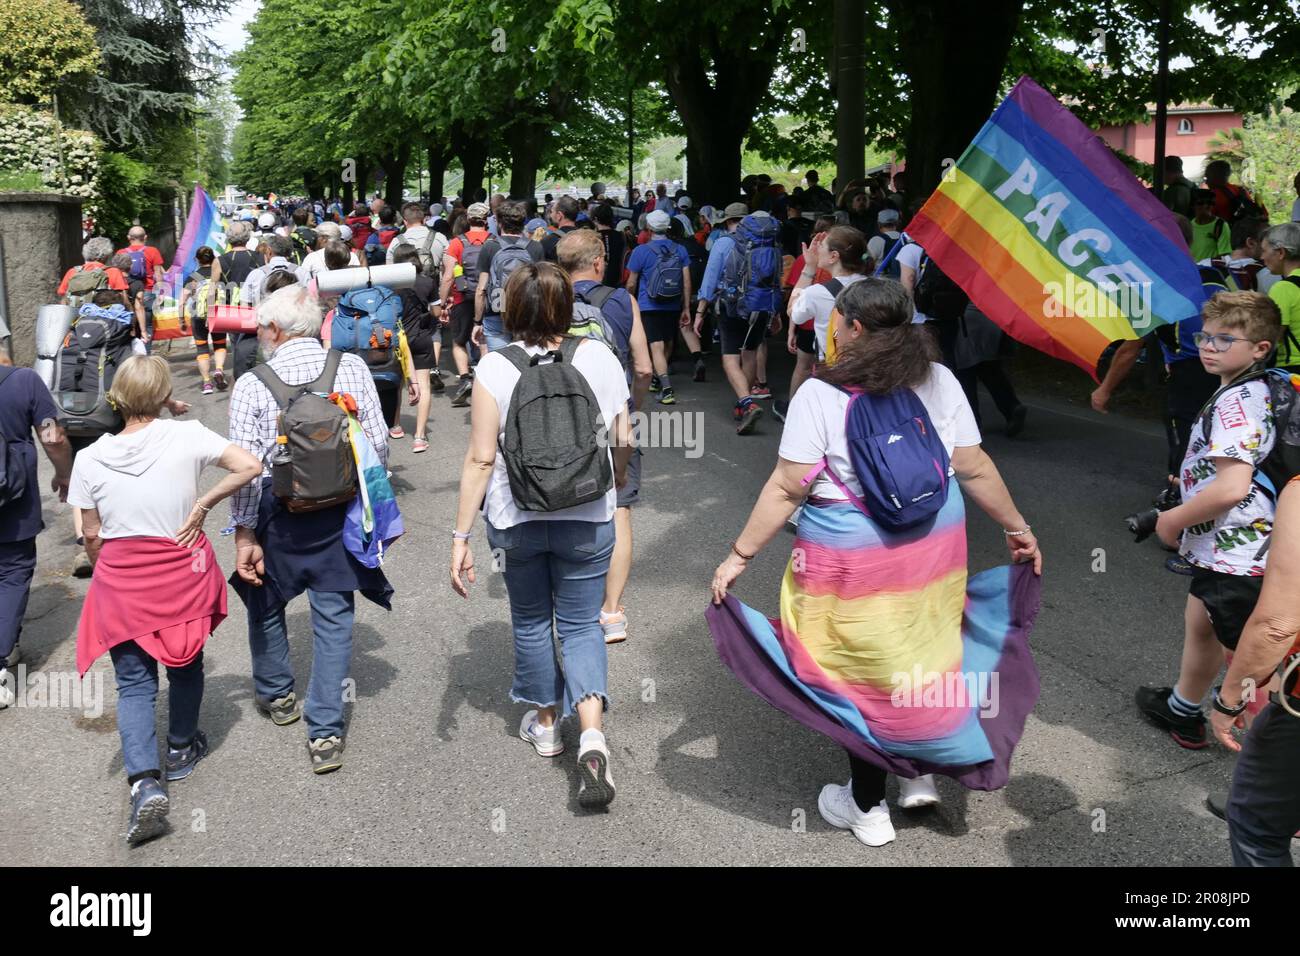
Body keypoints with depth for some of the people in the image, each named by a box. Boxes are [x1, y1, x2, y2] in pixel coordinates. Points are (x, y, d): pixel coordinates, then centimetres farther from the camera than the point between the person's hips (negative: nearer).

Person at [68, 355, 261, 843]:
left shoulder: (90, 459, -5)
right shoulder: (185, 436, -11)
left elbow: (92, 535, 1)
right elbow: (249, 466, -16)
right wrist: (202, 505, -8)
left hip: (120, 580, 0)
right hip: (181, 570, 0)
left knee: (134, 682, 8)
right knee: (185, 661, 23)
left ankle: (144, 780, -8)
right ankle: (181, 749, 40)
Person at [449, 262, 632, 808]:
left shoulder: (494, 368, -12)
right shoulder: (599, 357, -7)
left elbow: (481, 459, -14)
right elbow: (623, 440, 1)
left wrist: (461, 536, -9)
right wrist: (618, 480, 22)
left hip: (516, 520, 0)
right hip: (587, 517, 1)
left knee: (531, 621, 20)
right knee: (581, 623, 11)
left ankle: (546, 723, 36)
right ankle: (592, 734, -8)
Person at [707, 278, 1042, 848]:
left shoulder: (820, 395, -14)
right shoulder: (939, 382, -2)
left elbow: (786, 490, -15)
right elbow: (974, 469, 2)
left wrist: (740, 556, -7)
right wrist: (1018, 528, 15)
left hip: (854, 564, -4)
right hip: (934, 550, 4)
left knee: (863, 674, 11)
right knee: (921, 657, 23)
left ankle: (867, 807, 27)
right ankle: (921, 775, 36)